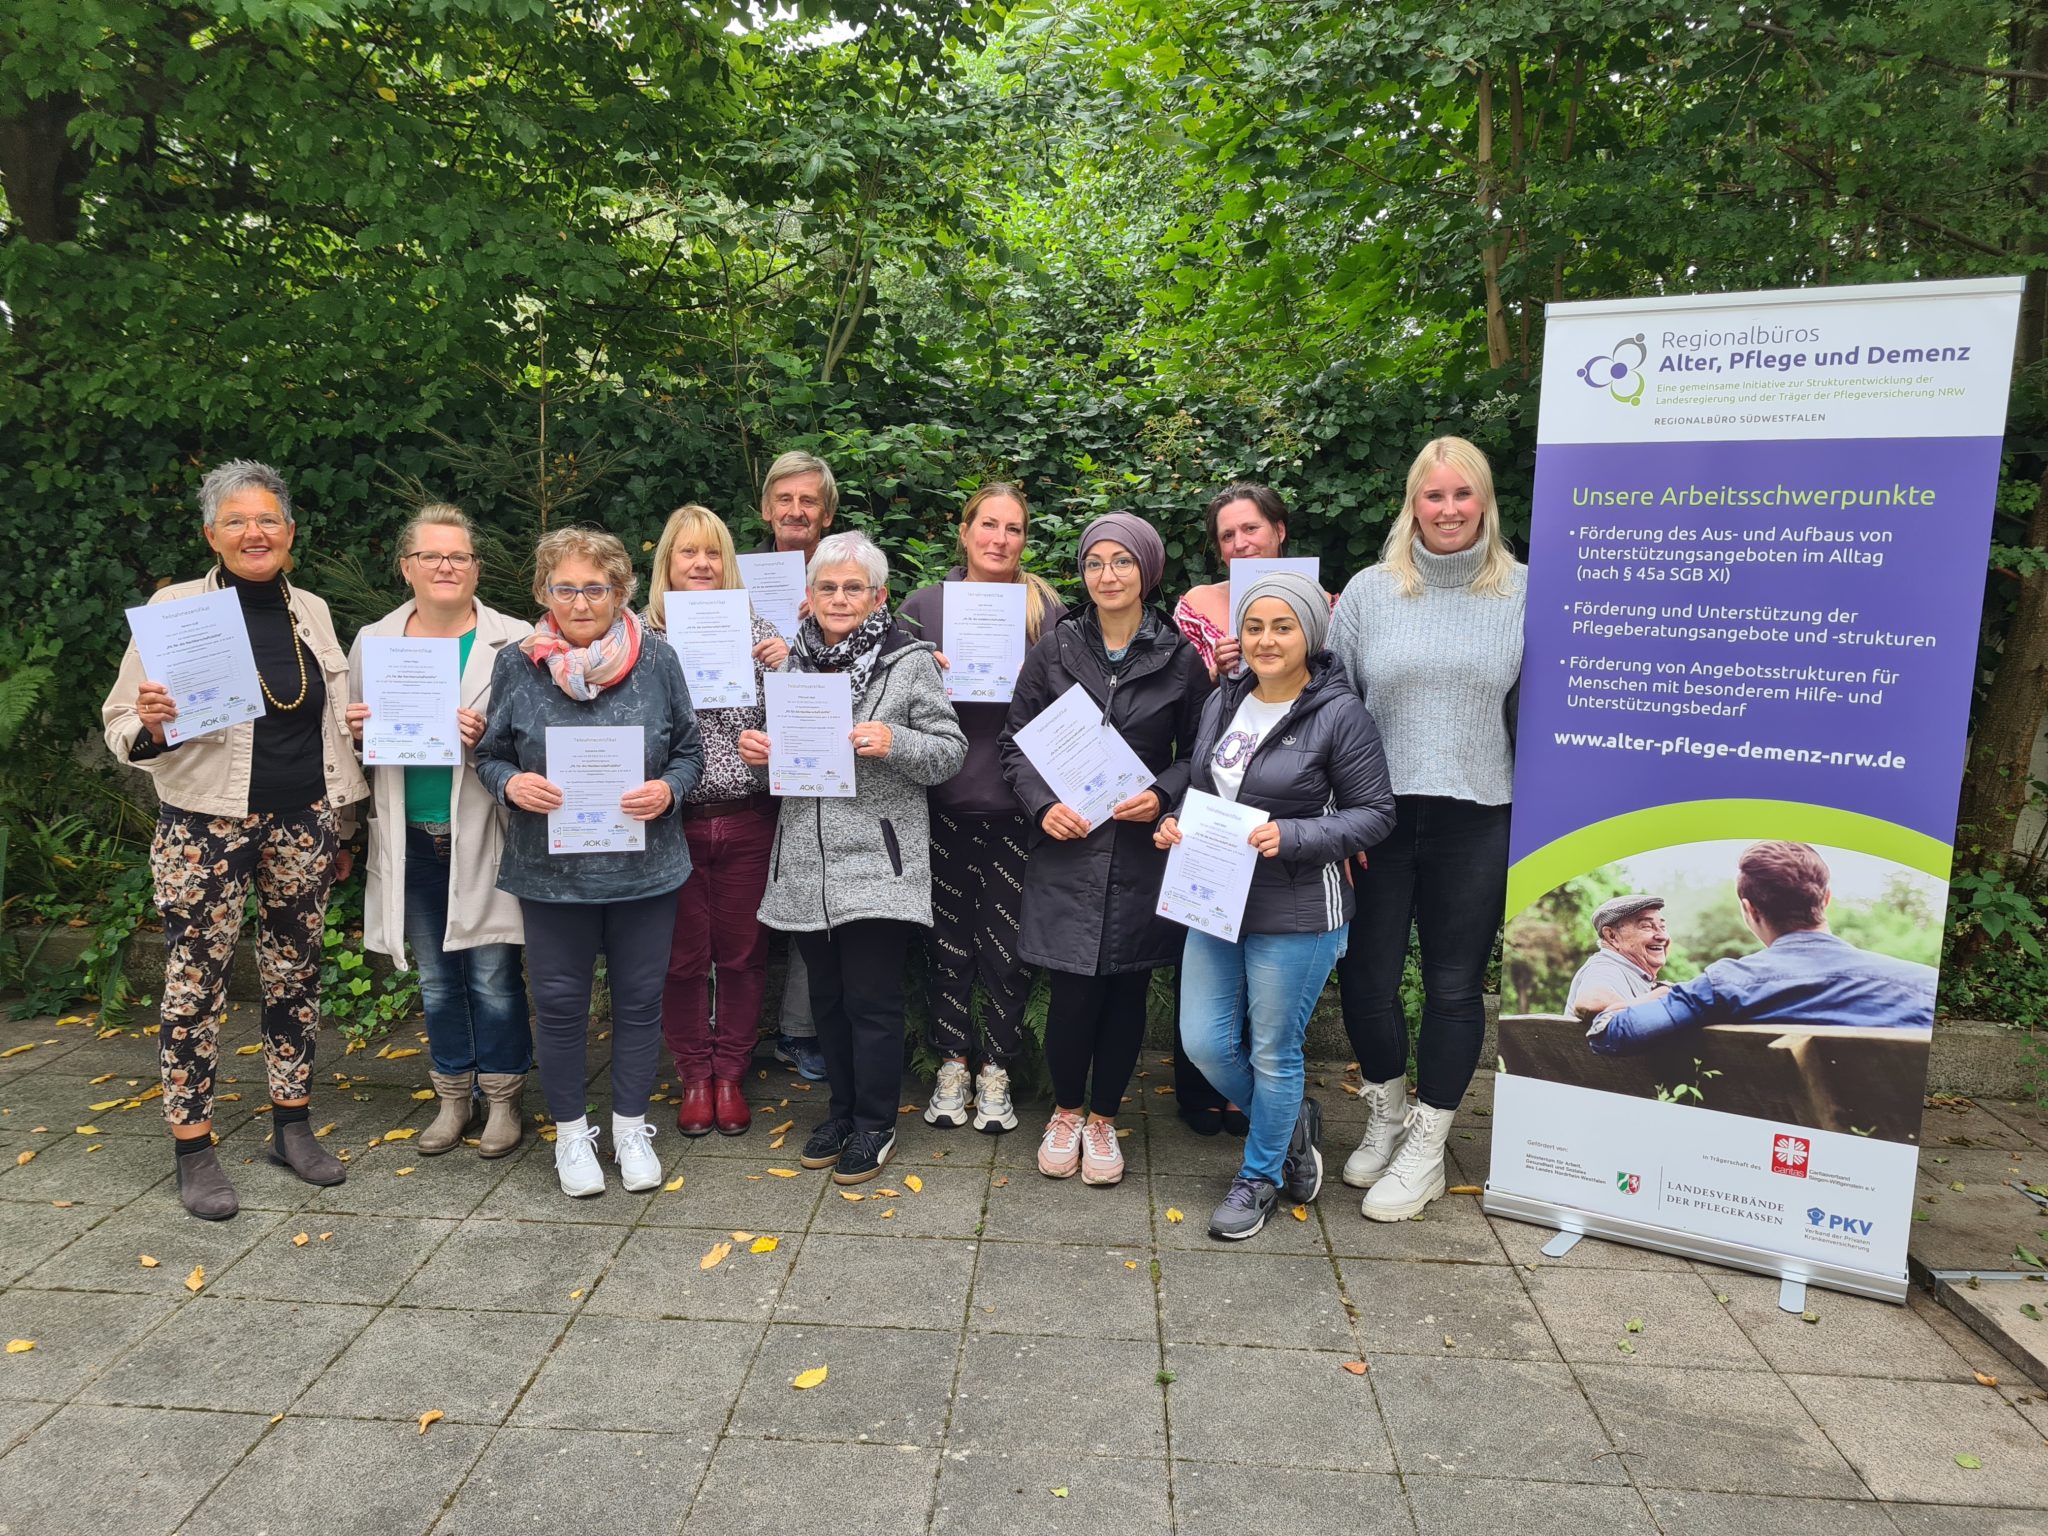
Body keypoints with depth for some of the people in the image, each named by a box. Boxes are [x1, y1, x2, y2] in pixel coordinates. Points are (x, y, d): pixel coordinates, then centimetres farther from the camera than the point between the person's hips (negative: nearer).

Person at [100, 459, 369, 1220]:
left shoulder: (311, 611, 8)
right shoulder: (175, 607, -5)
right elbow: (122, 728, -4)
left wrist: (339, 826, 16)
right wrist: (151, 722, -28)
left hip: (301, 824, 4)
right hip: (205, 828, -4)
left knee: (295, 974, 11)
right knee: (195, 983, 2)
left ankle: (292, 1126, 24)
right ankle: (194, 1150, 14)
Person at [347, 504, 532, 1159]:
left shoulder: (514, 641, -4)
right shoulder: (373, 641, 8)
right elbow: (352, 733, 17)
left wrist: (486, 737, -21)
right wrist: (356, 729, -6)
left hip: (483, 836, -3)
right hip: (411, 839, 4)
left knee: (492, 975, 1)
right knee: (435, 977, 14)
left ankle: (502, 1097, 20)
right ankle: (454, 1096, 30)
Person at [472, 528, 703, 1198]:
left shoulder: (657, 659, -3)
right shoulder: (516, 664, -2)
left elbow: (690, 751, 4)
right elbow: (488, 755, 6)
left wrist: (667, 790, -15)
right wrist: (511, 784, -15)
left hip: (643, 864, 0)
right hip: (551, 868, 0)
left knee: (639, 998, 11)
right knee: (560, 1002, 9)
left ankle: (631, 1128, 30)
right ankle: (571, 1134, 29)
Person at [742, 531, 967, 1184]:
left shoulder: (910, 661, -4)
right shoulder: (793, 661, 11)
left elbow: (950, 752, -5)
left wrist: (894, 742, -21)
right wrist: (757, 749, 1)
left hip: (876, 858, -5)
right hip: (806, 859, 5)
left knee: (872, 998, 0)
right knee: (826, 995, 15)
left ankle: (874, 1125, 17)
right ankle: (841, 1110, 32)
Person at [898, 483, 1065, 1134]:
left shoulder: (1047, 610, 3)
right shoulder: (923, 605, 5)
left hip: (1018, 801, -1)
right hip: (943, 798, 1)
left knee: (1008, 939, 5)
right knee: (948, 936, 9)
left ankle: (996, 1071, 22)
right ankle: (952, 1067, 24)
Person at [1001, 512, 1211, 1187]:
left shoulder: (1180, 659, 2)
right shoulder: (1053, 651, 3)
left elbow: (1198, 753, 7)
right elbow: (1015, 741, 6)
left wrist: (1163, 795, -11)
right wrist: (1042, 804, -9)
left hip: (1144, 851, 1)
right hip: (1067, 849, 0)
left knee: (1127, 990, 7)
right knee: (1073, 991, -2)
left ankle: (1103, 1120, 27)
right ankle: (1065, 1111, 24)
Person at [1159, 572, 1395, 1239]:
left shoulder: (1340, 714, -12)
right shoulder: (1222, 702, 7)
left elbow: (1374, 813, -10)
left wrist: (1290, 837, -22)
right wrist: (1176, 825, -1)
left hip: (1296, 915, -6)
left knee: (1273, 1052, 7)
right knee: (1204, 1043, 10)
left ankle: (1259, 1177, 30)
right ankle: (1292, 1121, 38)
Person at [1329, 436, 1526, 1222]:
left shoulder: (1525, 592, 1)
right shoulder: (1369, 589, 2)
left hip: (1476, 819, 0)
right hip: (1379, 812, 1)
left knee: (1454, 984, 8)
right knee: (1367, 975, 5)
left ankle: (1425, 1150, 25)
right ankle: (1386, 1114, 33)